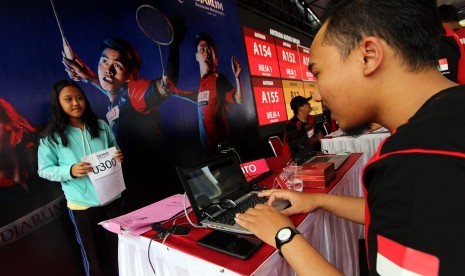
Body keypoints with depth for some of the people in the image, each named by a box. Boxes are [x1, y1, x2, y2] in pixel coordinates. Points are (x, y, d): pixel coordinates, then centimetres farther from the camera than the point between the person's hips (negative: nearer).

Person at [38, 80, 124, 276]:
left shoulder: (101, 126, 1)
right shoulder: (51, 137, -6)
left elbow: (115, 151, 12)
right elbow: (44, 170, -3)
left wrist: (119, 157, -11)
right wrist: (70, 171, -22)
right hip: (82, 204, -2)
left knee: (120, 248, 17)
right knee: (93, 253, 16)